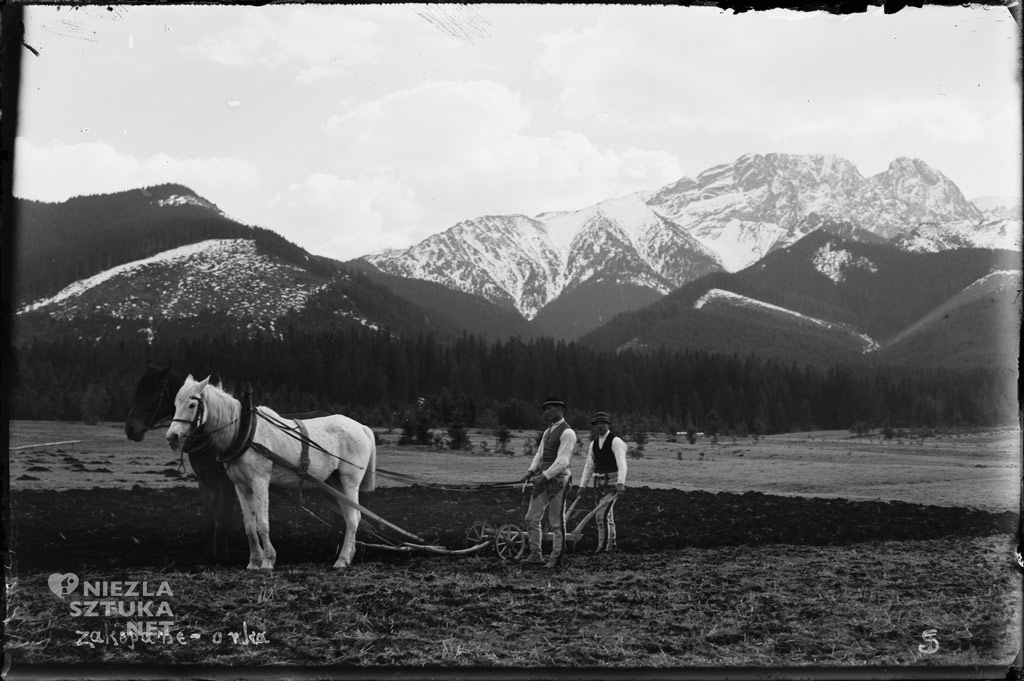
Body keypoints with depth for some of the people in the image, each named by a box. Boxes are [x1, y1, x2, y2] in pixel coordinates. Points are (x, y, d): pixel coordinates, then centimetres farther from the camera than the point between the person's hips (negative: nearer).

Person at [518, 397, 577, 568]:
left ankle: (556, 558, 6)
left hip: (558, 479, -8)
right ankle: (536, 554, 16)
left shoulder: (567, 433, -10)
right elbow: (540, 455, 17)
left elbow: (562, 461, -17)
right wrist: (531, 472, 1)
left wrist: (544, 476, -22)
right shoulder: (548, 432, 19)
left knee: (556, 522, -2)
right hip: (543, 479, 8)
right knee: (532, 518, 7)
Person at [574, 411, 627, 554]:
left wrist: (621, 483, -33)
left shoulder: (616, 441, -11)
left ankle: (603, 546, -9)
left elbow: (622, 464, -21)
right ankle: (611, 545, 23)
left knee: (602, 514, -16)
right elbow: (589, 466, 13)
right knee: (607, 516, 13)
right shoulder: (594, 443, 11)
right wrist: (582, 486, 7)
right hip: (599, 483, 7)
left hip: (613, 482, -7)